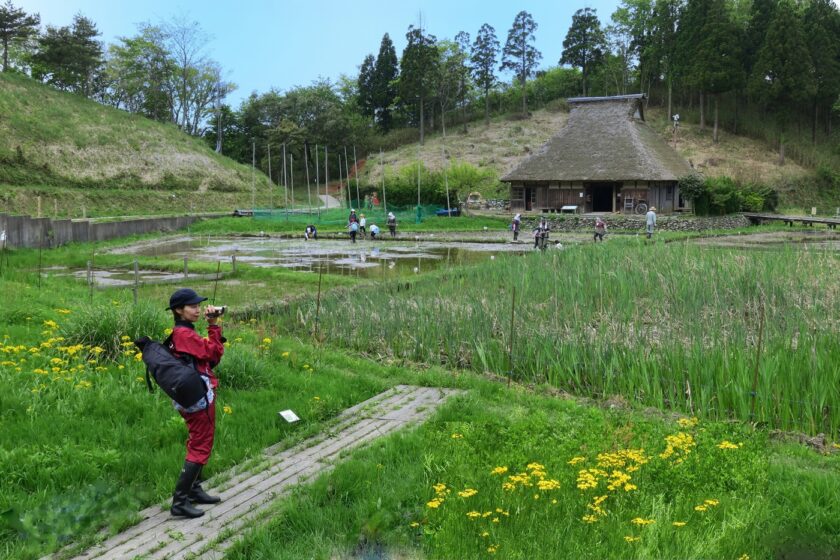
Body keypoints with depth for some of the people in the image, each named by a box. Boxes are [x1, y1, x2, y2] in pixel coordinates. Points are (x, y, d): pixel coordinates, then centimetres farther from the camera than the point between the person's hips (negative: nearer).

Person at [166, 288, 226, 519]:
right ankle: (179, 502, -4)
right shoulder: (184, 333, -18)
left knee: (198, 444, 20)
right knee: (200, 448, -6)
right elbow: (214, 352, -19)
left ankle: (194, 490, 32)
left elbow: (212, 357, 9)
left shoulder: (183, 333, 13)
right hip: (199, 398, -10)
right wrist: (213, 326, -13)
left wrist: (212, 326, 1)